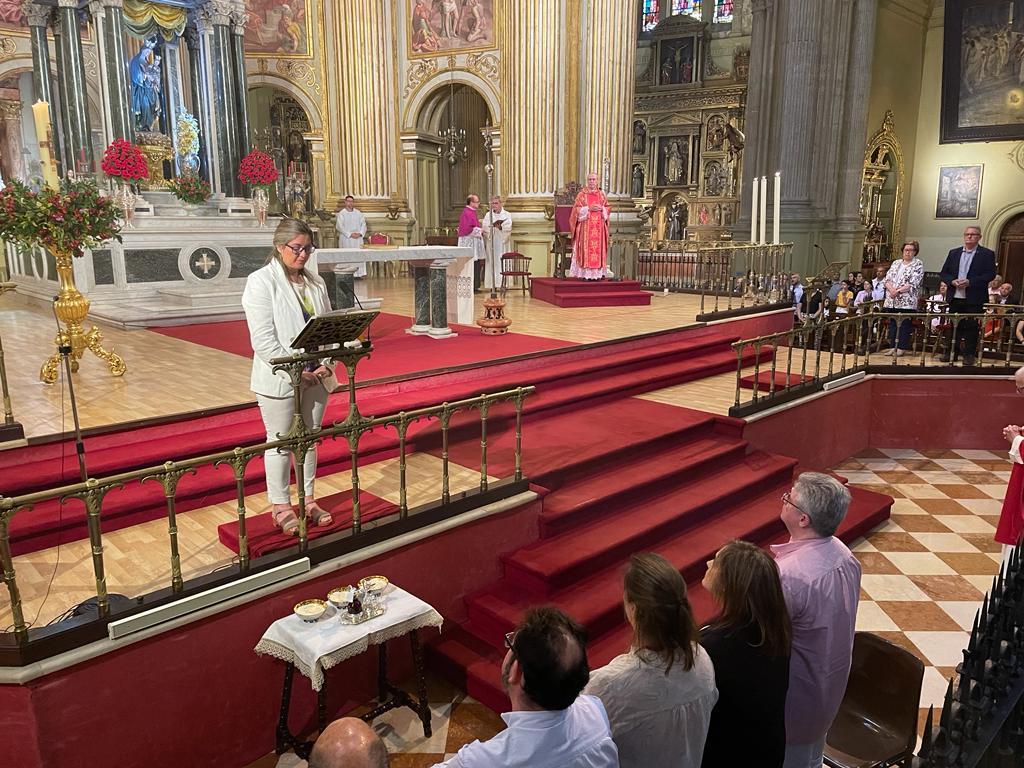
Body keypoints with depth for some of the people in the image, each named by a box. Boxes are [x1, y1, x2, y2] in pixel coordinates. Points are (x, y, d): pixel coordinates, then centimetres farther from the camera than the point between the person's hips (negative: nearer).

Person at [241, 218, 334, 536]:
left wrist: (326, 364, -6)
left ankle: (307, 499, 30)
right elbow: (263, 339, -15)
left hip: (315, 376, 5)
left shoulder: (316, 282, 8)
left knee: (310, 440, 15)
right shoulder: (260, 282, -9)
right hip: (279, 380, -5)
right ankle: (281, 506, 21)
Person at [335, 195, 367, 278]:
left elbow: (363, 224, 9)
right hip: (346, 239, -3)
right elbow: (339, 226, -8)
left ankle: (359, 273, -1)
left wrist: (360, 233, -8)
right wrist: (350, 234, -15)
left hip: (358, 238, 4)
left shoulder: (358, 213, 12)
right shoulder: (341, 213, 0)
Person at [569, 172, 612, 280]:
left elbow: (608, 208, 13)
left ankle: (598, 273, 3)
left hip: (599, 227, 3)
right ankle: (585, 274, -7)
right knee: (586, 248, -8)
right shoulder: (582, 194, 2)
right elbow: (577, 209, -5)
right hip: (585, 226, -3)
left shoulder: (601, 194, 13)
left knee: (598, 247, 1)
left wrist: (601, 209, -8)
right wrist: (589, 208, -15)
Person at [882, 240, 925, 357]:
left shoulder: (918, 264, 0)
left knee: (905, 325, -2)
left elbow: (913, 284, -10)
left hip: (907, 302, -5)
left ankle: (902, 348, 4)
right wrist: (891, 289, -11)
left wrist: (898, 291, -16)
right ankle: (893, 347, 14)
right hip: (891, 301, 5)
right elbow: (887, 278, 8)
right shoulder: (896, 263, 16)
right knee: (892, 324, 7)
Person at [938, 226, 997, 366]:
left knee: (971, 327, 1)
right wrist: (952, 281, -10)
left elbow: (990, 275, -8)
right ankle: (951, 353, 16)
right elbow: (943, 273, 10)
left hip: (974, 299, -3)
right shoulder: (954, 253, 12)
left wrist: (970, 282, -19)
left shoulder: (987, 254, 0)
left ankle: (969, 355, 7)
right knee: (953, 326, 8)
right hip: (955, 297, 4)